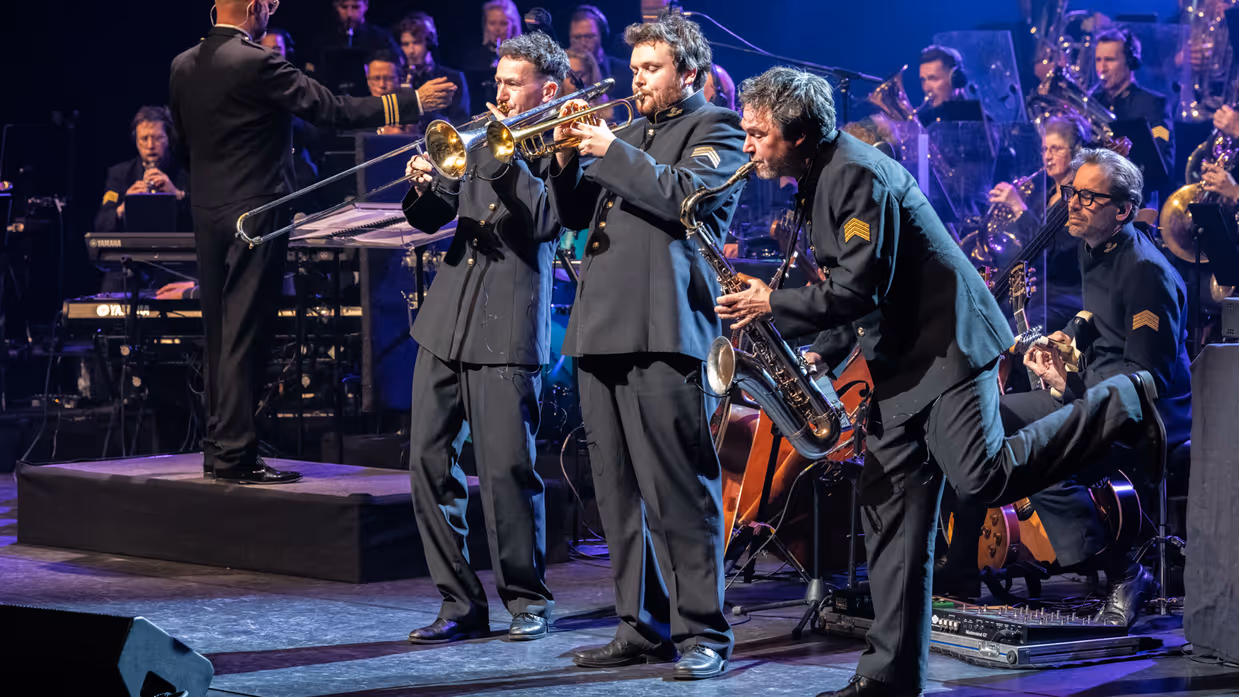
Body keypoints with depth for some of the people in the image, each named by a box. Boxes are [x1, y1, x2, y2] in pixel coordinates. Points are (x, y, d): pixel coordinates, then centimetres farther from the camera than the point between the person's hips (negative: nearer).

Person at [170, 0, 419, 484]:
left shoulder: (183, 66, 6)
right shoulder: (257, 64, -16)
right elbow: (331, 110, -16)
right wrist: (407, 104, -10)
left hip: (207, 213, 7)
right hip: (255, 213, -7)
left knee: (219, 334, 13)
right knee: (244, 335, -5)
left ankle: (218, 446, 17)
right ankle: (235, 453, -5)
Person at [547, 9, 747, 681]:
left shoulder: (715, 128, 4)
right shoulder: (628, 133, 25)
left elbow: (687, 194, -14)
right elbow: (574, 216, 22)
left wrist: (612, 152, -10)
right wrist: (569, 159, 5)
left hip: (664, 329, -8)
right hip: (602, 326, 8)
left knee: (680, 492, -10)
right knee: (617, 492, 8)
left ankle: (702, 632, -6)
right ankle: (642, 626, 15)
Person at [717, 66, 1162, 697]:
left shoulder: (857, 175, -17)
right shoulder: (818, 180, 15)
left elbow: (859, 288, -23)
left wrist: (774, 305, -14)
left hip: (946, 346, -9)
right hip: (898, 364, 9)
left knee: (984, 479, -20)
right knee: (889, 514, 4)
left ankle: (1117, 407, -1)